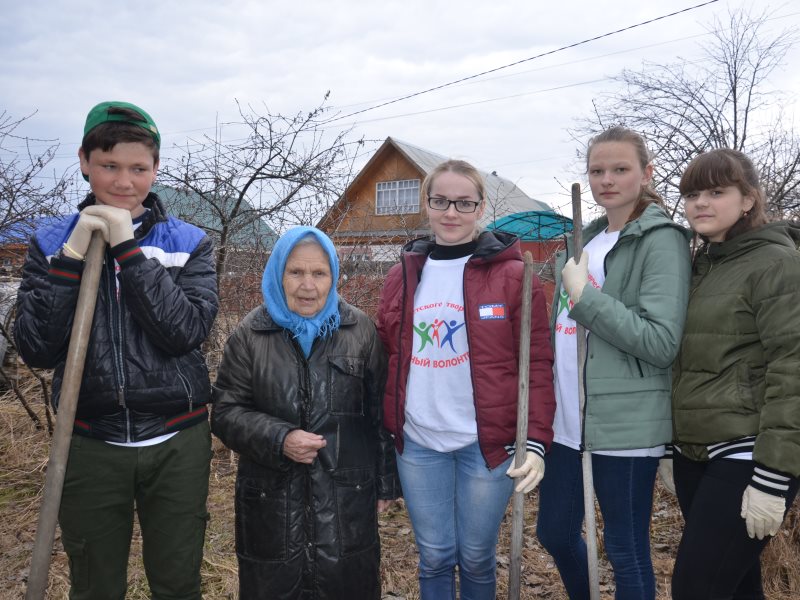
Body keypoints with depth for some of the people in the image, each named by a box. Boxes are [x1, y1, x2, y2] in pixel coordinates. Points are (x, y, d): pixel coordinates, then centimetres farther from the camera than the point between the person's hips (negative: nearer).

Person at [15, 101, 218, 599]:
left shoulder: (189, 242, 0)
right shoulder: (53, 240, 2)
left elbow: (187, 331, -15)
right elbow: (37, 349, -6)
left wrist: (129, 248, -18)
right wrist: (72, 257, -15)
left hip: (177, 443, 0)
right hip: (90, 445, 1)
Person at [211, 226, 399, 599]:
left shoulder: (360, 330, 1)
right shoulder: (250, 335, -1)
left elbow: (379, 413, 4)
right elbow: (225, 412, 0)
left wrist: (386, 482, 6)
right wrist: (278, 439, -16)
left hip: (347, 497, 0)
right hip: (271, 499, 0)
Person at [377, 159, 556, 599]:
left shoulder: (512, 275, -5)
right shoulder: (402, 277, 6)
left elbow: (537, 365, -7)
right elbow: (386, 361, 11)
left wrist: (536, 441, -14)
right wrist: (383, 433, 10)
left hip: (487, 443, -3)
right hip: (418, 444, 3)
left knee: (476, 557, 13)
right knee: (434, 557, 13)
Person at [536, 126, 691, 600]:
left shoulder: (661, 240, -9)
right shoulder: (587, 237, 13)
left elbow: (661, 342, -18)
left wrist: (583, 295, -17)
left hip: (626, 423, -7)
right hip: (567, 418, 7)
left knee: (627, 551, 8)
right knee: (555, 533, 18)